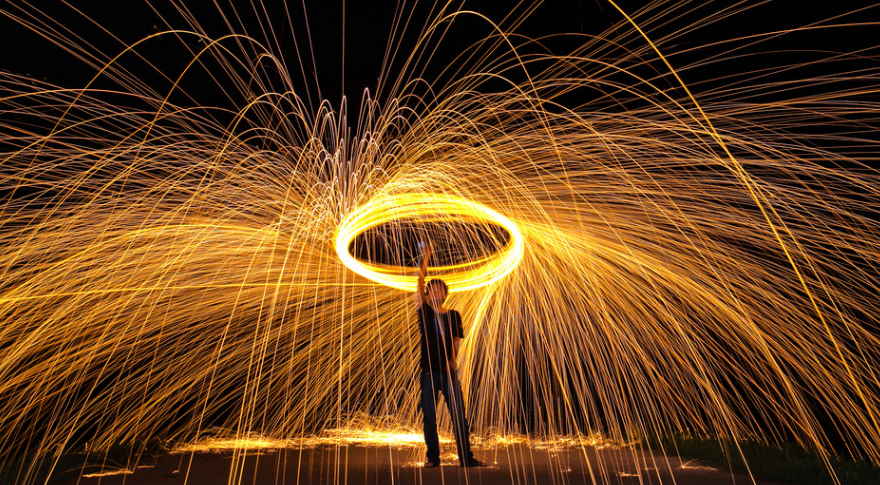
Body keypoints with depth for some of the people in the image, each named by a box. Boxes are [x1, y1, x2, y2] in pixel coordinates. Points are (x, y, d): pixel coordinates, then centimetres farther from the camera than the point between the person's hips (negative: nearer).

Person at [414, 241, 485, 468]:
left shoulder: (453, 315, 9)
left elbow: (456, 341, 5)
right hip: (428, 371, 0)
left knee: (459, 416, 1)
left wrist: (452, 359, -15)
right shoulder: (424, 312, 5)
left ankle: (466, 457, 9)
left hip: (449, 372, 1)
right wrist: (426, 258, -9)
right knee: (429, 417, 4)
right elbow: (420, 284, -5)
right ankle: (433, 458, 16)